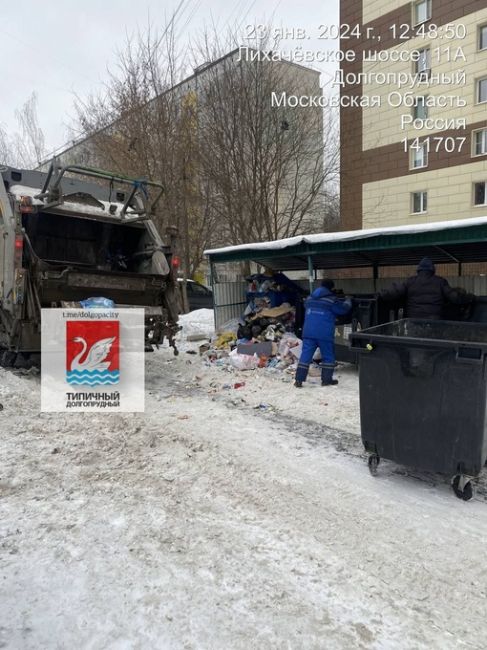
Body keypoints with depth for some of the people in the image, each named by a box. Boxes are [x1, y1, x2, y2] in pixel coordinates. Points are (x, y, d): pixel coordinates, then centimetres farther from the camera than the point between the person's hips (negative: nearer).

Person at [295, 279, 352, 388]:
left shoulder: (310, 298, 14)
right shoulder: (332, 300, -4)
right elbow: (344, 309, 5)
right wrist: (348, 301, 28)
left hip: (308, 332, 4)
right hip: (324, 334, -4)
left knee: (306, 355, 3)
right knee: (328, 356, 11)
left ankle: (299, 380, -2)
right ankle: (327, 379, 14)